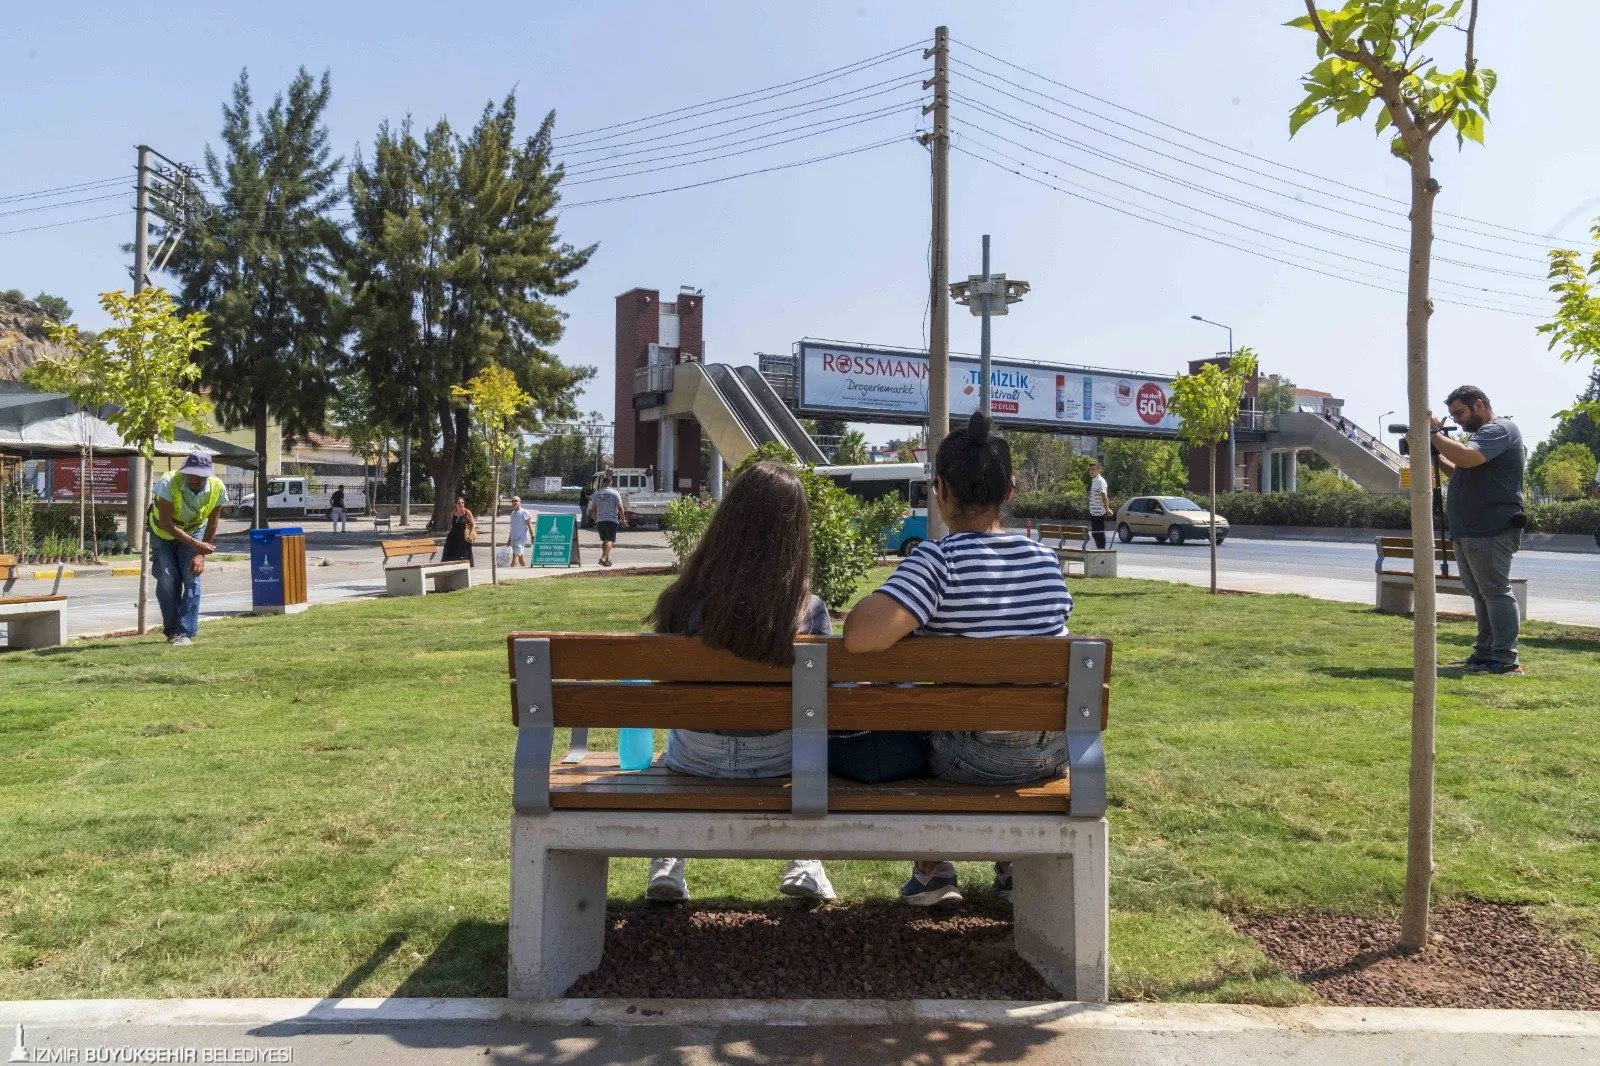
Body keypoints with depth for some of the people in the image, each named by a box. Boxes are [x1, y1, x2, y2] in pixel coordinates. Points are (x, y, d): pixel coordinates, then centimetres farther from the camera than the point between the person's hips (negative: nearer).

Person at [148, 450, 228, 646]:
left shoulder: (218, 488, -25)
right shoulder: (169, 483, -33)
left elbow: (213, 521, -11)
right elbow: (165, 522, -30)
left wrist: (201, 554, -15)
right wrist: (195, 544, -37)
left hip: (194, 531, 2)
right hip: (163, 532, -2)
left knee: (192, 578, -12)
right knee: (167, 580, -11)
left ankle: (186, 633, -7)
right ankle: (172, 630, 6)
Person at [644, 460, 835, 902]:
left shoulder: (683, 602, -21)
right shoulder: (809, 611, -24)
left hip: (695, 765, 1)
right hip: (778, 767, -1)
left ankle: (667, 864, 37)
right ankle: (807, 864, 37)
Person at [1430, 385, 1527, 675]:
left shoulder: (1500, 429, -9)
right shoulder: (1483, 433, 24)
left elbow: (1467, 458, -26)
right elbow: (1461, 473, 25)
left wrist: (1435, 433, -16)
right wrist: (1435, 456, 10)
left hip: (1491, 531, -10)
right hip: (1469, 532, 10)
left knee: (1495, 592, -10)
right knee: (1480, 593, 13)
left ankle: (1505, 659, -8)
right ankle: (1485, 652, 19)